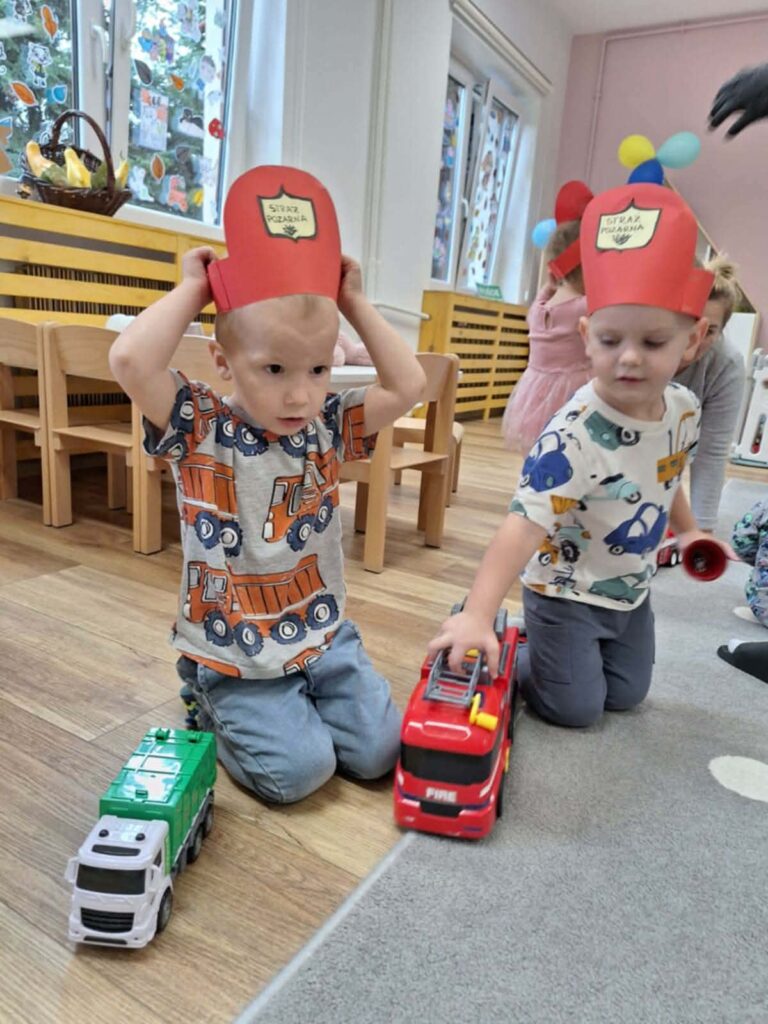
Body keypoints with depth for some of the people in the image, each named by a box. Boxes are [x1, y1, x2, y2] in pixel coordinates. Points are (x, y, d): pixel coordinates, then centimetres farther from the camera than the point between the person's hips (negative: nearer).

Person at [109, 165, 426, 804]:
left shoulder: (328, 426, -2)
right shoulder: (198, 428, -13)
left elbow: (408, 385, -9)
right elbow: (130, 359, -30)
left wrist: (354, 304, -7)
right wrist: (193, 288, -17)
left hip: (325, 636, 4)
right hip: (235, 656, -3)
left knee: (380, 751, -2)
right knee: (299, 770, -13)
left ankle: (298, 705, 26)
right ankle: (213, 711, 16)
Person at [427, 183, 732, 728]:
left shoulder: (684, 409, -10)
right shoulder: (575, 435, -34)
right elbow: (525, 525, -41)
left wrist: (688, 530, 17)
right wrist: (477, 613, -48)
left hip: (632, 589, 7)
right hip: (566, 593, -7)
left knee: (626, 696, 18)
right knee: (577, 708, -1)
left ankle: (534, 649, 37)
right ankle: (504, 657, 22)